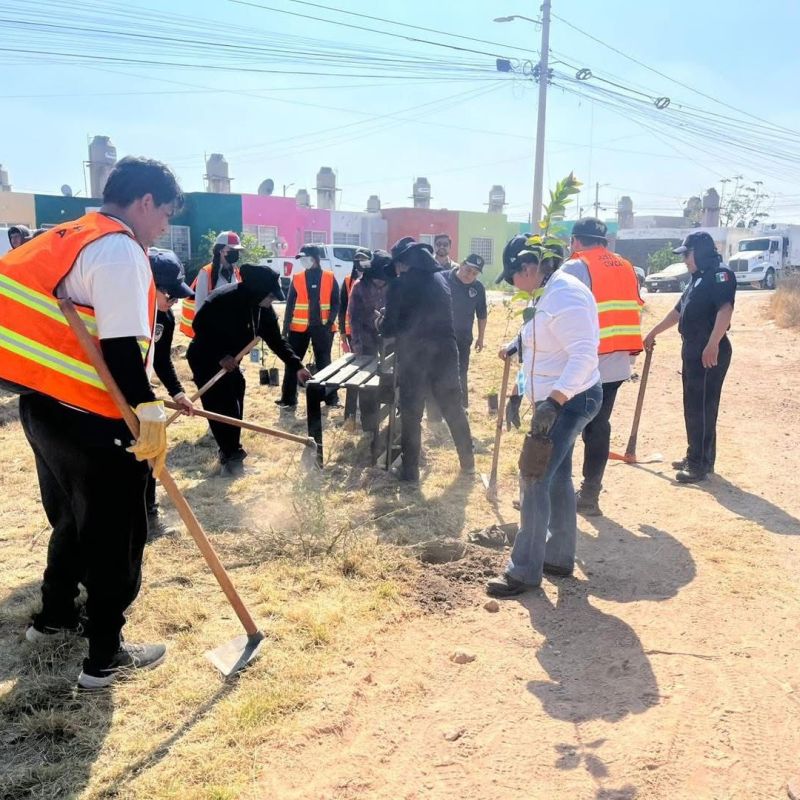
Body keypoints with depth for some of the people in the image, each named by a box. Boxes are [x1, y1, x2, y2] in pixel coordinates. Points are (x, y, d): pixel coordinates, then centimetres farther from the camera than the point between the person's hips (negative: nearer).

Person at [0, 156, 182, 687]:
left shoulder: (72, 237, 14)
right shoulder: (120, 250, -15)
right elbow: (120, 345, -25)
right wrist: (150, 411, -22)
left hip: (46, 405, 10)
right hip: (92, 422, -9)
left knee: (74, 521, 26)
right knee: (116, 536, 5)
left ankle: (55, 617, 43)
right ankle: (106, 657, 17)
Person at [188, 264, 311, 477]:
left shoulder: (263, 309, -7)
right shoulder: (223, 299, -29)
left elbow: (276, 340, -5)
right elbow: (199, 325, -25)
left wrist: (296, 366, -13)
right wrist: (220, 355, -28)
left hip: (230, 362, 7)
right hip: (205, 360, -7)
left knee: (234, 410, 10)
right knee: (220, 409, -9)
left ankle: (231, 456, 23)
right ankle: (230, 457, 2)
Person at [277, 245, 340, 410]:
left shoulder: (329, 277, 0)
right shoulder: (297, 278, 3)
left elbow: (336, 302, 2)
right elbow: (290, 304, 5)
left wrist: (330, 322, -11)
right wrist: (286, 327, -1)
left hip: (322, 328, -1)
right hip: (299, 327, 1)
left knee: (324, 363, 8)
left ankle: (331, 398, 17)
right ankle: (288, 399, 8)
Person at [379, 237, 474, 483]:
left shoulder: (400, 285, -8)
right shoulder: (441, 279, 9)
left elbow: (391, 326, -7)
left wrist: (383, 325, 15)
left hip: (414, 356, -4)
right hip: (444, 351, 5)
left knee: (411, 414, 7)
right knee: (454, 408, 16)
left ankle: (410, 470, 12)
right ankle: (468, 461, 26)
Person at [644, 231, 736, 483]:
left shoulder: (720, 274, -12)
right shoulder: (698, 279, 19)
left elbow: (725, 309, -25)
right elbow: (679, 311, 29)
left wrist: (712, 345, -34)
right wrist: (654, 332, 34)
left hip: (710, 352, -10)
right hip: (691, 349, 10)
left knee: (703, 407, -7)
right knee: (693, 406, 14)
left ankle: (700, 465, -1)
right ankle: (697, 457, 24)